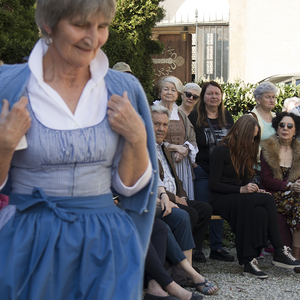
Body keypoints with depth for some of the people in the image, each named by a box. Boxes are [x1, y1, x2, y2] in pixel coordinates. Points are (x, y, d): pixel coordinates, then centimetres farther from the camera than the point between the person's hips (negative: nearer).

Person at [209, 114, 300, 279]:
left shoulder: (246, 151, 16)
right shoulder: (222, 150, -8)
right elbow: (213, 184, -13)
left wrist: (255, 190, -3)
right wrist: (241, 190, -20)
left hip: (239, 199, 7)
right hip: (221, 200, -7)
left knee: (260, 212, -28)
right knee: (268, 200, -27)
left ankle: (249, 262, -29)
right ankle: (279, 252, -24)